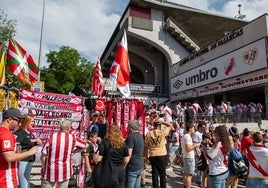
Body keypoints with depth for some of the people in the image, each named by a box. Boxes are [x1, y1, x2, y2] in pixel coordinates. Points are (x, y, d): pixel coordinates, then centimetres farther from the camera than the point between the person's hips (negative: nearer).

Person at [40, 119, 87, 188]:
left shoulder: (51, 137, -10)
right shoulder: (72, 138, -6)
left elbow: (43, 157, -7)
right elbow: (85, 145, 10)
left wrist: (44, 168, 10)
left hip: (50, 171, 0)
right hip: (65, 172, 1)